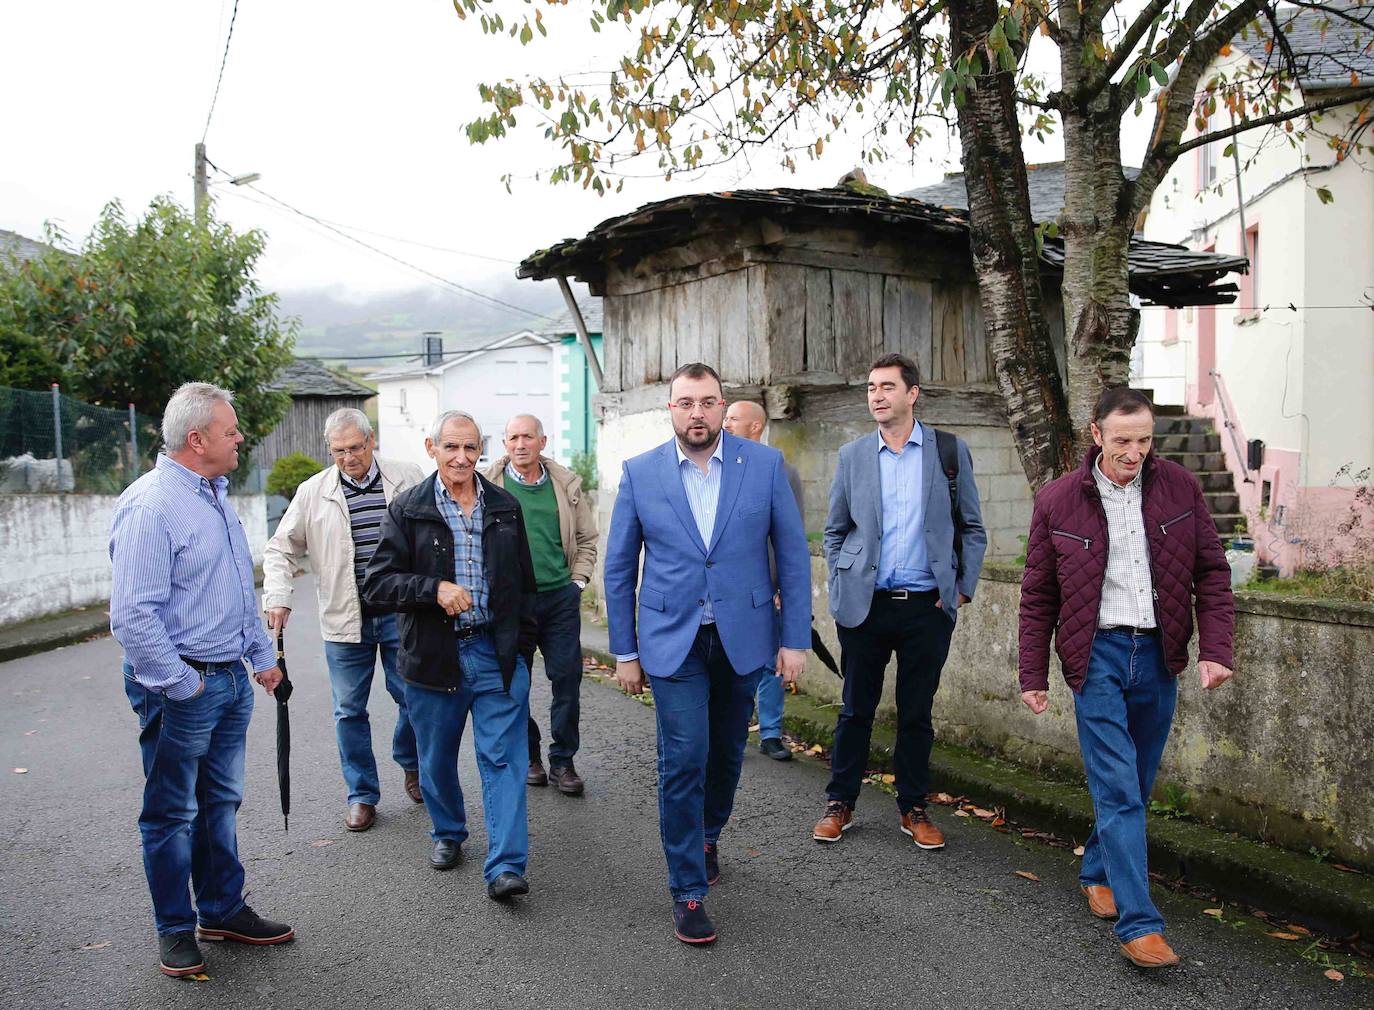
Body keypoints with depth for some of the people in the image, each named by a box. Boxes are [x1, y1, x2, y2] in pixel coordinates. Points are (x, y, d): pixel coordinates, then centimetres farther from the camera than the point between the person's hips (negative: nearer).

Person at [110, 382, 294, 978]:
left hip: (231, 678, 9)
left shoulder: (216, 496, 11)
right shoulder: (151, 505, -19)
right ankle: (176, 931, 23)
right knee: (172, 813, 8)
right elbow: (133, 615, -24)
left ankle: (223, 910, 32)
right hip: (180, 688, -8)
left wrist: (262, 655, 20)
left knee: (221, 802, 18)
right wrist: (181, 685, -19)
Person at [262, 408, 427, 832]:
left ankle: (411, 764, 35)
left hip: (401, 613, 0)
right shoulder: (313, 492, 2)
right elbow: (281, 549, 8)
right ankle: (362, 794, 21)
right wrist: (277, 596, -6)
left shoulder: (409, 479, 1)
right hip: (344, 619, 1)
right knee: (349, 710, 6)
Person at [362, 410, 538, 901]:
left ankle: (505, 867, -1)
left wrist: (523, 645, 8)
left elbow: (524, 582, 13)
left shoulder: (505, 507, 7)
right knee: (437, 760, 15)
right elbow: (377, 584, -7)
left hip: (497, 653, 1)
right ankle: (448, 833, 39)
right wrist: (434, 589, -22)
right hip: (433, 656, 0)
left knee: (504, 758, -4)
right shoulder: (406, 509, -1)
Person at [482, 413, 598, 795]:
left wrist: (577, 581, 5)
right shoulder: (489, 486, -2)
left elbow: (587, 538, 14)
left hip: (561, 596, 2)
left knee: (567, 679, 3)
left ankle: (562, 761, 17)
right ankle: (528, 756, 26)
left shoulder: (567, 484, 6)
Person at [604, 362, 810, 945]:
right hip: (673, 641, -1)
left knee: (727, 753, 17)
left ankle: (707, 836, 45)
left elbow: (792, 553, 0)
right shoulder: (640, 473, -3)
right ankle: (688, 891, 12)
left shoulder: (764, 464, -3)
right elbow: (619, 567, 3)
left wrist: (795, 638, -3)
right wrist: (624, 651, 2)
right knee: (683, 762, -4)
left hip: (742, 637, 2)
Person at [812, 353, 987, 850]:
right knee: (856, 709, 9)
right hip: (865, 605, 0)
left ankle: (913, 809, 25)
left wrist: (963, 588, 1)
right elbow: (834, 530, 11)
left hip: (927, 605, 0)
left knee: (917, 714, 10)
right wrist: (842, 585, 3)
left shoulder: (950, 451, 1)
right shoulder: (853, 455, 3)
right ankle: (840, 803, 23)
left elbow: (972, 528, 7)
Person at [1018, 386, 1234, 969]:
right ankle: (1138, 923, -3)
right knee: (1118, 790, -7)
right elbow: (1038, 597, 3)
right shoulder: (1057, 501, -3)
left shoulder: (1179, 488, 2)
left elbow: (1212, 572, 7)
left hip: (1157, 653, 3)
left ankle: (1098, 871, 37)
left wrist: (1215, 649, -3)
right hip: (1098, 653, -3)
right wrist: (1034, 675, 2)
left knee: (1136, 784, 14)